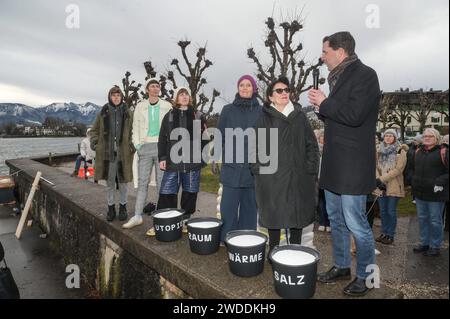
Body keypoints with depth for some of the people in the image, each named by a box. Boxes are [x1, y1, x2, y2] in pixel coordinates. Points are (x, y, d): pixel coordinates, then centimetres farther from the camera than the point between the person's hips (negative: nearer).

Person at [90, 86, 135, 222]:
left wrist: (133, 144, -6)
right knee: (110, 182, 9)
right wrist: (94, 141, -1)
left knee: (123, 182, 8)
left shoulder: (128, 113, 5)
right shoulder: (103, 113, 7)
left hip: (123, 153, -1)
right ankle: (111, 208, 22)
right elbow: (94, 130, 15)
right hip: (107, 153, 1)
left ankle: (123, 207, 23)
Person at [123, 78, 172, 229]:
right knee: (142, 181, 2)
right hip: (145, 147, 1)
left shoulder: (167, 106, 5)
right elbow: (135, 126, 11)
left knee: (162, 181, 3)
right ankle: (137, 216, 7)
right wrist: (137, 144, 0)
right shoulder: (140, 106, 9)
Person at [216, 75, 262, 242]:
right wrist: (227, 154, -1)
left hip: (253, 168, 0)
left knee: (249, 206, 8)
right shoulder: (228, 110, 8)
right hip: (232, 167, 0)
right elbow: (220, 136, 8)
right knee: (228, 207, 0)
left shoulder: (261, 111, 6)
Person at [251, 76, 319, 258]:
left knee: (297, 213, 8)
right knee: (273, 213, 5)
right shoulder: (264, 118, 3)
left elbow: (311, 144, 8)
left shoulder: (299, 116, 9)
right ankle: (273, 249, 22)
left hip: (297, 174, 2)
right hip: (271, 174, -2)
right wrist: (258, 169, -7)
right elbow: (256, 145, 1)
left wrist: (311, 169, 0)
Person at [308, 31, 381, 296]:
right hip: (334, 163, 9)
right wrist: (323, 106, 5)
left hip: (353, 165, -9)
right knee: (336, 220, 17)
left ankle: (365, 276, 19)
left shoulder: (365, 75, -11)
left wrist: (324, 103, -11)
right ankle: (342, 266, 33)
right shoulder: (340, 77, 16)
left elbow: (354, 115, -23)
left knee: (356, 223, -1)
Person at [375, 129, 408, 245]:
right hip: (381, 185, 4)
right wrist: (377, 178, -13)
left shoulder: (400, 151, -4)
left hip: (393, 186, -4)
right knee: (383, 211, 12)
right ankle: (384, 233, 23)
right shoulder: (380, 150, 10)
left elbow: (398, 169, -13)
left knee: (391, 212, 2)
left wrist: (382, 179, -17)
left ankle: (390, 235, 13)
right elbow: (375, 166, 4)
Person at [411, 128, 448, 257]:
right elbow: (413, 168, 22)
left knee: (435, 221, 4)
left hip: (435, 193, -6)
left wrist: (441, 182, -21)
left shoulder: (443, 152, -8)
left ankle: (435, 246, 17)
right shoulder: (418, 152, 11)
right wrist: (413, 181, 12)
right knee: (422, 219, 15)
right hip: (420, 193, 6)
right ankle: (424, 243, 29)